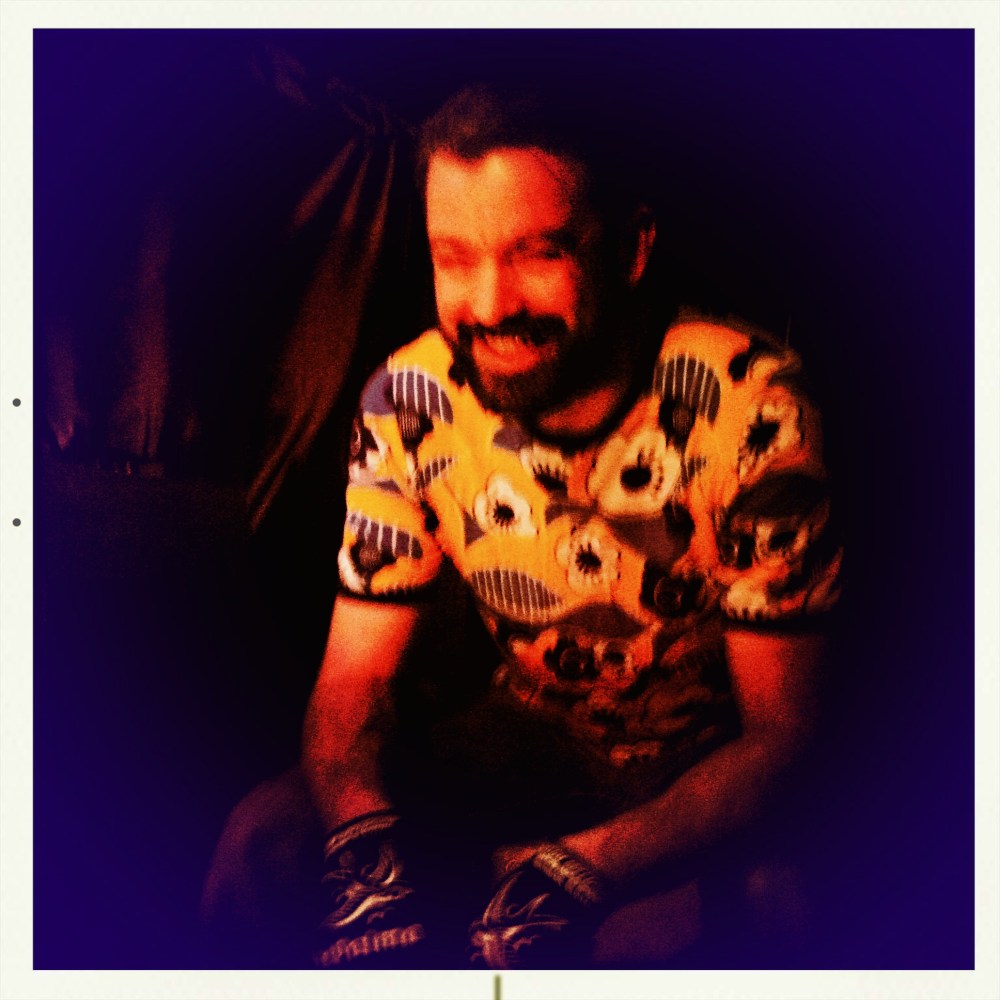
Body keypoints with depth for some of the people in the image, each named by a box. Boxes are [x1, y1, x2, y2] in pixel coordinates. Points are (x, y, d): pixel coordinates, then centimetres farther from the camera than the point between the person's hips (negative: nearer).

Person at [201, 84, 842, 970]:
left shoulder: (748, 402, -24)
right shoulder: (411, 403, -13)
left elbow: (779, 733, -19)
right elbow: (355, 676, -7)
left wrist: (581, 868, -35)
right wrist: (367, 836, -29)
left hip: (708, 767, -2)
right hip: (527, 731, 3)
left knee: (650, 928, -35)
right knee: (263, 848, -18)